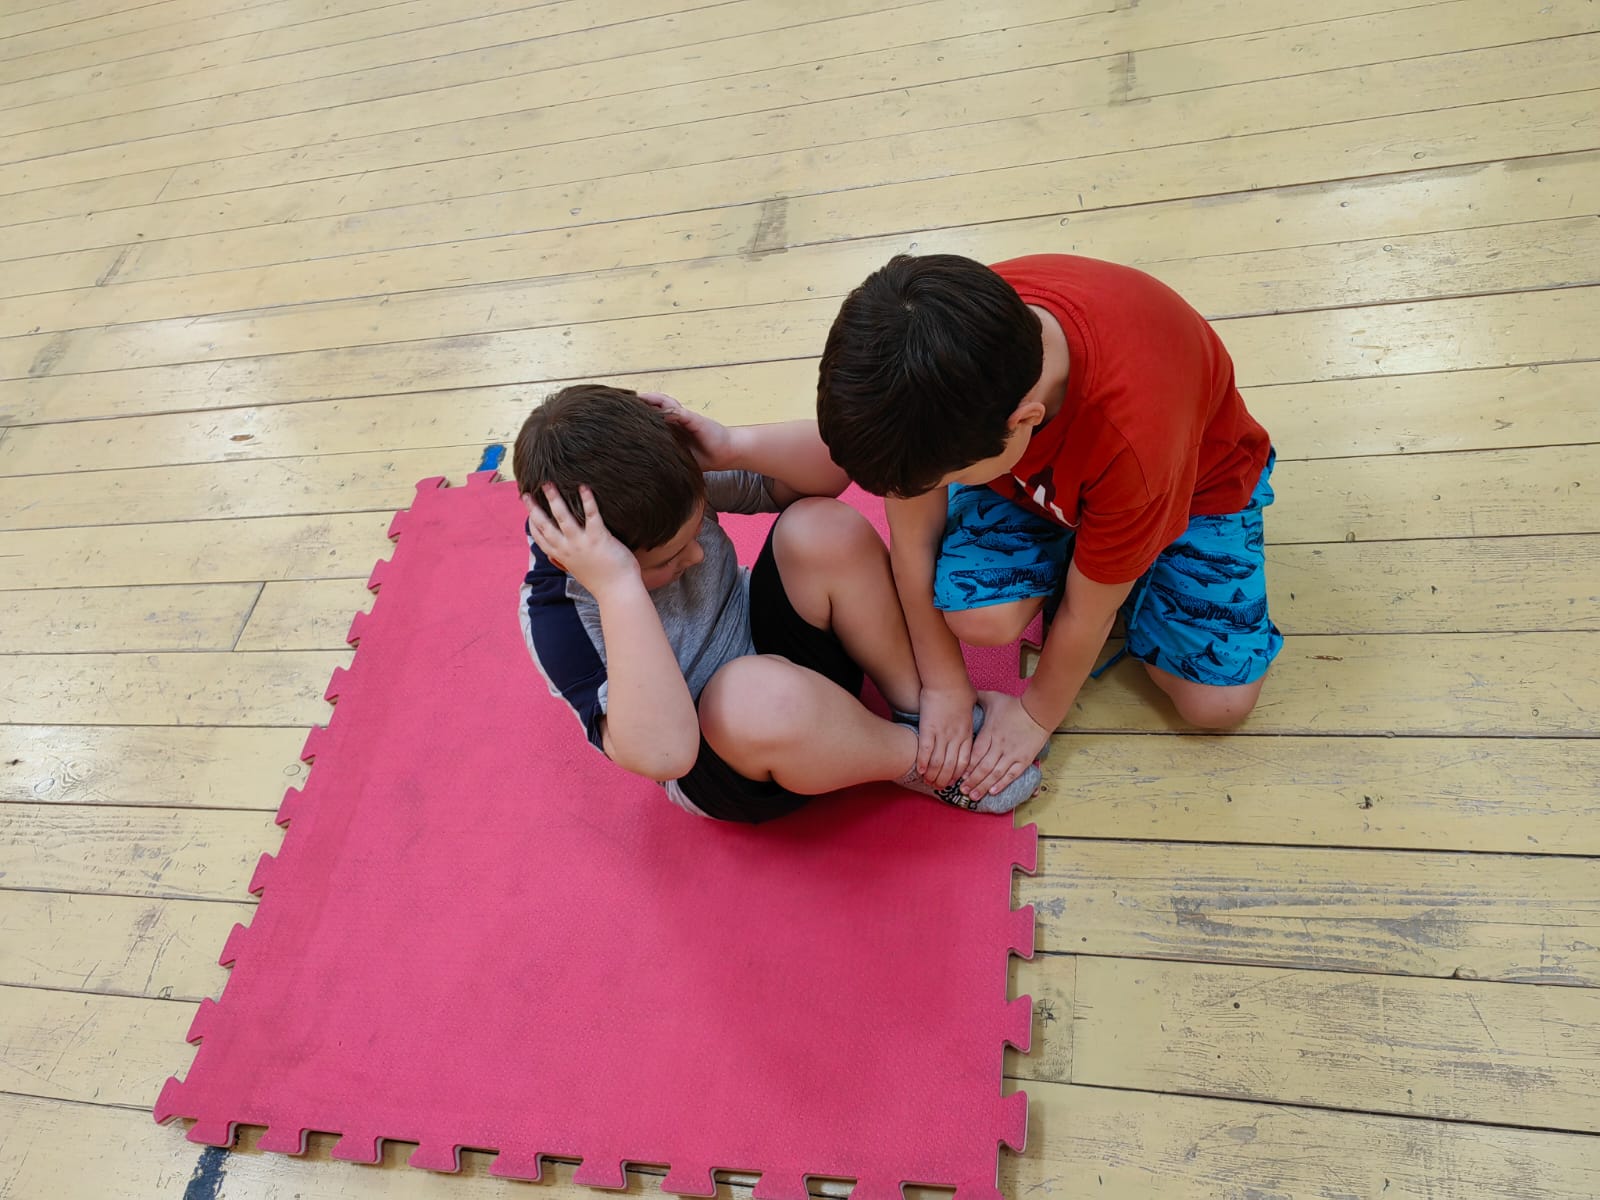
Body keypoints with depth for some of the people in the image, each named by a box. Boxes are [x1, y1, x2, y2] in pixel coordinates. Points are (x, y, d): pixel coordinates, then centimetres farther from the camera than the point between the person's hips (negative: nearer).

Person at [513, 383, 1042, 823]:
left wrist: (735, 446, -31)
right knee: (756, 693, -42)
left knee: (826, 530, -24)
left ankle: (920, 704, -7)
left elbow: (832, 465, -12)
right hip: (727, 767, -4)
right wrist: (617, 585, -47)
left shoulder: (674, 485, -15)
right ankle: (916, 758, -12)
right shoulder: (557, 611, -28)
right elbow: (662, 753, -43)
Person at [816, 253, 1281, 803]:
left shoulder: (1134, 436, -44)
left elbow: (1088, 612, -26)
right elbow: (913, 533, -18)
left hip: (1192, 471, -2)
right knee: (979, 615, -25)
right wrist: (944, 686, -11)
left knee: (1218, 702, -13)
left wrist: (1037, 713, -10)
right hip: (1034, 468, 3)